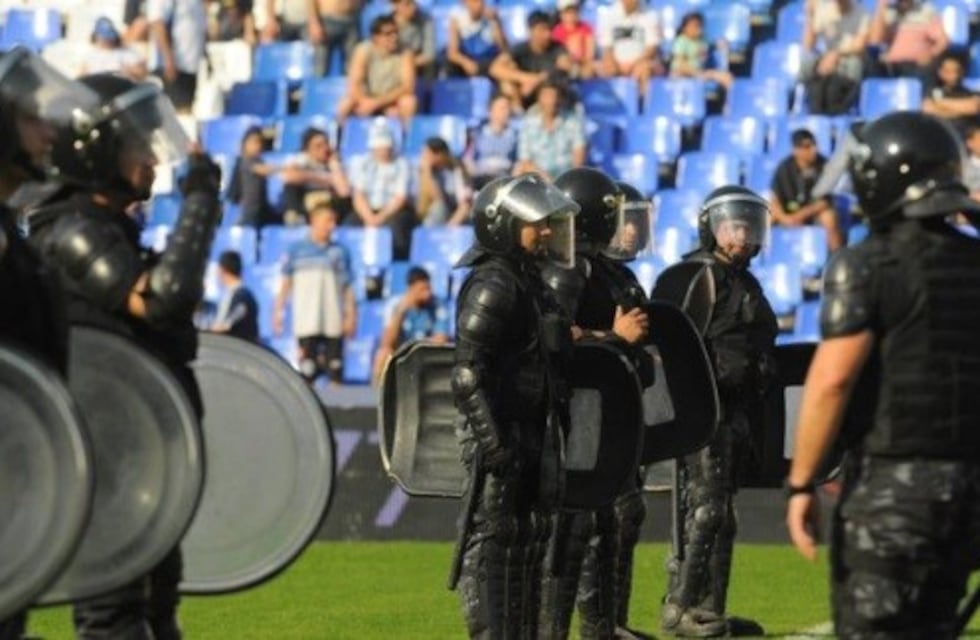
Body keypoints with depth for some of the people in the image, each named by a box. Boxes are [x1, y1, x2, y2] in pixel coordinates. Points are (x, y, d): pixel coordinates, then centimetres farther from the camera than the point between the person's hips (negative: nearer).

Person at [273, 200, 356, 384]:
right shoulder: (297, 250, 5)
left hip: (334, 323, 1)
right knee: (307, 371, -3)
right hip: (306, 321, -1)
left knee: (335, 368, -1)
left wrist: (351, 315, 0)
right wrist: (278, 312, 3)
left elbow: (348, 287, 8)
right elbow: (286, 283, 9)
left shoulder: (339, 252, 7)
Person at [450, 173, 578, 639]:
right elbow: (468, 370, -21)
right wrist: (492, 439, -25)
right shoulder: (493, 286, -14)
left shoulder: (529, 282, 16)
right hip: (500, 435, -10)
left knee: (529, 534, 13)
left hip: (530, 434, 10)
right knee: (491, 538, -7)